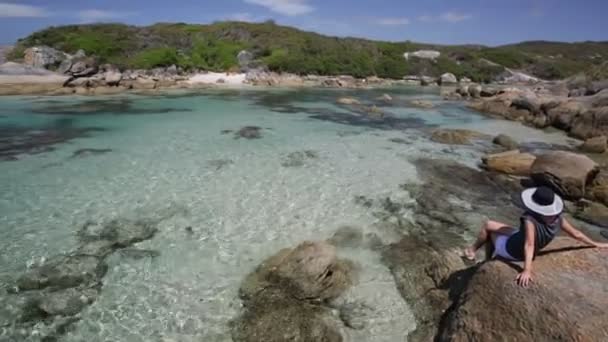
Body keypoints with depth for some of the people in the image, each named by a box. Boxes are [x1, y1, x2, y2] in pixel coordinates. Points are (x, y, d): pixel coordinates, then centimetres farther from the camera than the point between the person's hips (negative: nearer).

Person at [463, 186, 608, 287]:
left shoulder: (530, 219, -38)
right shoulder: (558, 218, -18)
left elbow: (529, 245, -44)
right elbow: (577, 234, -5)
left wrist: (527, 270, -48)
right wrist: (596, 244, 12)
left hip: (511, 250, -6)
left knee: (488, 225, 13)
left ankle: (473, 250, 33)